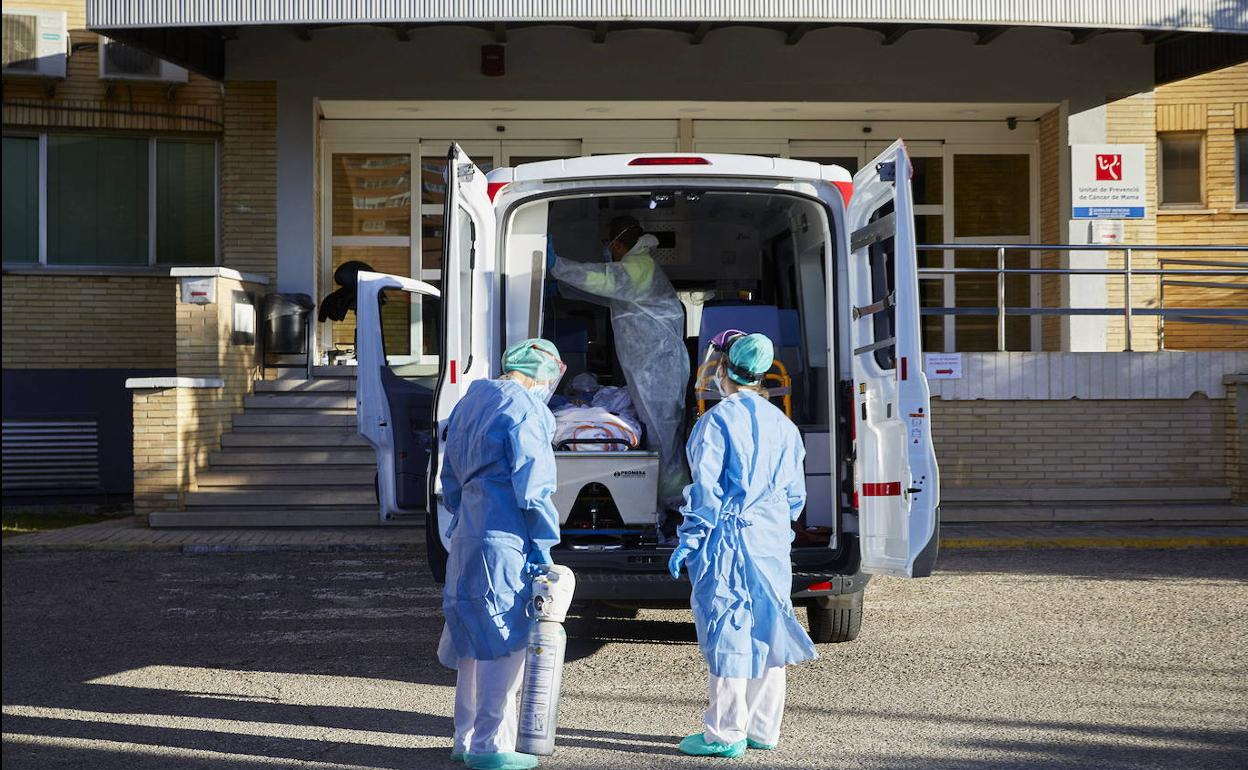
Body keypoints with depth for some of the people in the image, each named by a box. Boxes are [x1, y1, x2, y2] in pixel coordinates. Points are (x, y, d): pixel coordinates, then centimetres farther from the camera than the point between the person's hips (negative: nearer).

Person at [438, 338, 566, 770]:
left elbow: (450, 480, 22)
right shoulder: (525, 409, -11)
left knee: (476, 640, 16)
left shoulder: (470, 402, 17)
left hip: (467, 538, 9)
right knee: (505, 642, -3)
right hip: (505, 540, -9)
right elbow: (533, 487, -14)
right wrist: (543, 547, -10)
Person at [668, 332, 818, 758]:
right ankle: (763, 729, 18)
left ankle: (725, 734, 0)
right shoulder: (781, 424, 10)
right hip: (772, 540, 7)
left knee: (727, 631, -3)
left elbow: (707, 487, -14)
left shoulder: (718, 419, -10)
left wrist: (688, 540, -9)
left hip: (729, 537, -7)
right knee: (765, 628, 12)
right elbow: (795, 492, 13)